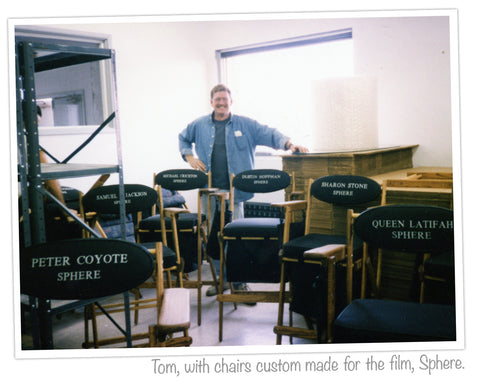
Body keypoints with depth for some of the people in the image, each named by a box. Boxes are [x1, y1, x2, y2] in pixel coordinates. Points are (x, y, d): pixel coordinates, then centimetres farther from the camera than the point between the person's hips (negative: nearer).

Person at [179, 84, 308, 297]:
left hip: (235, 191, -2)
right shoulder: (199, 126, 10)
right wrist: (189, 156, 10)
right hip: (210, 191, 3)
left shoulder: (245, 125, 3)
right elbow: (183, 138, 26)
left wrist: (288, 144, -19)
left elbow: (269, 134, -2)